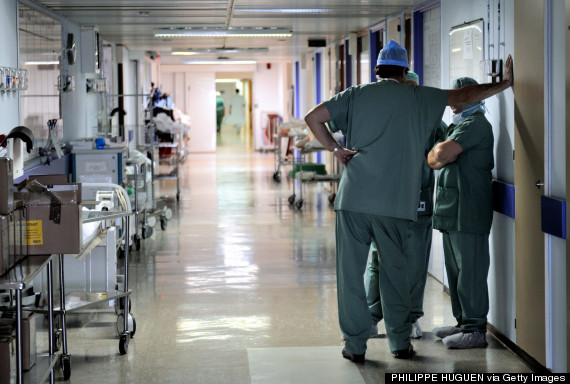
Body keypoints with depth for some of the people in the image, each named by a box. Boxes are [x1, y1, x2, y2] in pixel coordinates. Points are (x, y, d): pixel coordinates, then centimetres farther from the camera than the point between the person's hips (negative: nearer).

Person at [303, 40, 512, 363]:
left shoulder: (357, 95, 10)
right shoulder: (418, 97, 7)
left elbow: (313, 118, 5)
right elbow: (463, 97, 11)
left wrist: (336, 149, 8)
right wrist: (505, 83, 22)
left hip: (354, 197, 0)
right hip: (395, 203, 0)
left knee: (351, 271, 7)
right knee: (395, 270, 13)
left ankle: (356, 344, 9)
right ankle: (401, 342, 19)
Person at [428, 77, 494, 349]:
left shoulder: (476, 124, -10)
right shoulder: (458, 124, 24)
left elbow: (441, 154, -19)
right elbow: (441, 159, 21)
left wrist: (431, 156, 0)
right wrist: (438, 159, 0)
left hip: (468, 212, -10)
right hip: (452, 212, 10)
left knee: (470, 271, -8)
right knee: (456, 271, 14)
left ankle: (475, 329, -5)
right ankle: (463, 322, 23)